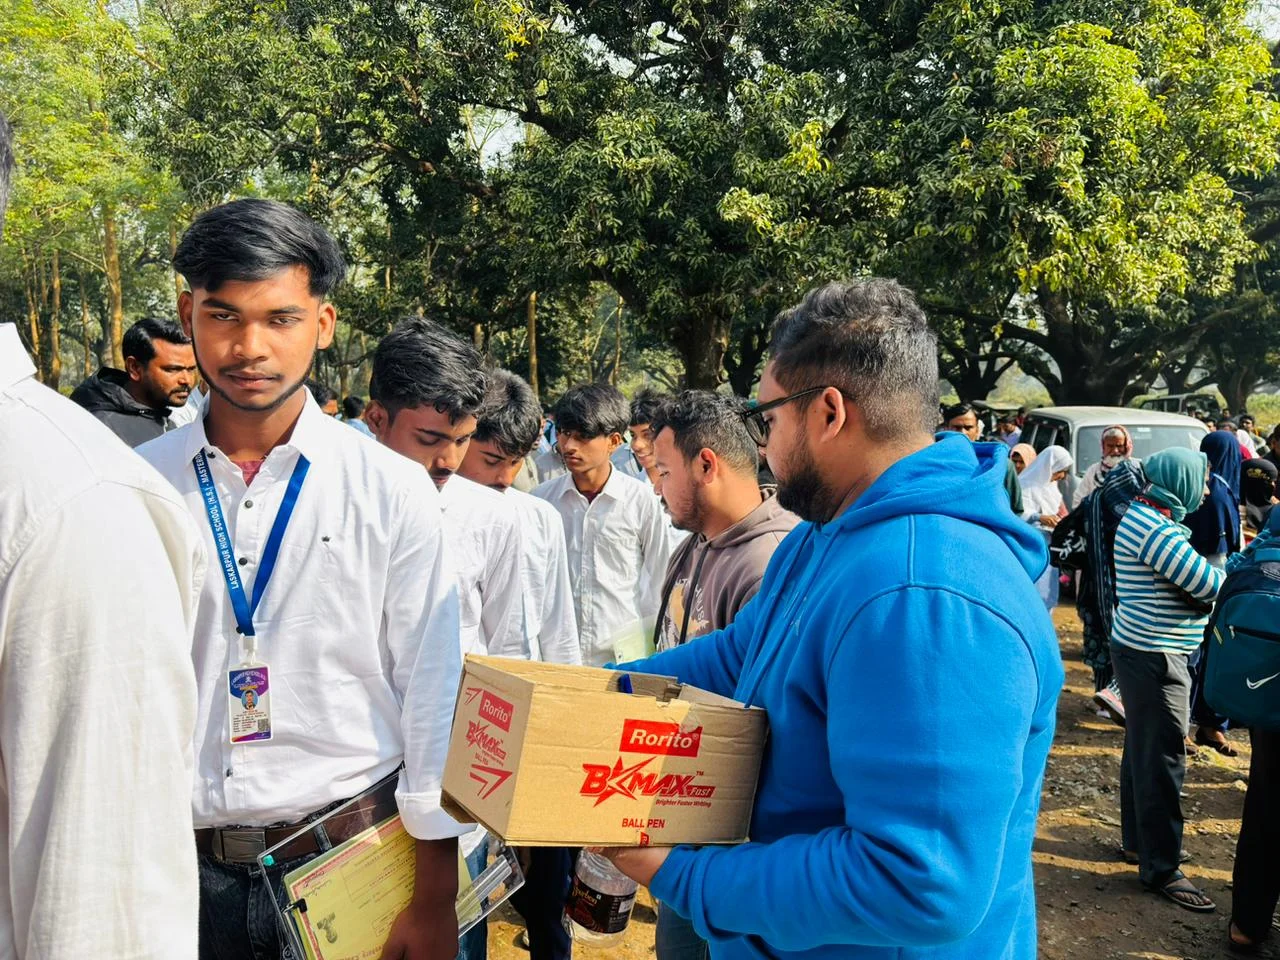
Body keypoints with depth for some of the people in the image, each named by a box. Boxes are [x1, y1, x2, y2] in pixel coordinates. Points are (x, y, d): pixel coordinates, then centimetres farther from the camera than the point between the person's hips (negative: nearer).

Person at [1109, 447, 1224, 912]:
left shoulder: (1144, 514, 11)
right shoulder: (1157, 528, -22)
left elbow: (1186, 578, 11)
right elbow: (1209, 584, -23)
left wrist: (1209, 571, -9)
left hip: (1142, 651, 11)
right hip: (1154, 657, -11)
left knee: (1142, 750, 20)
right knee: (1162, 761, -2)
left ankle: (1138, 840, 34)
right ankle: (1161, 869, 9)